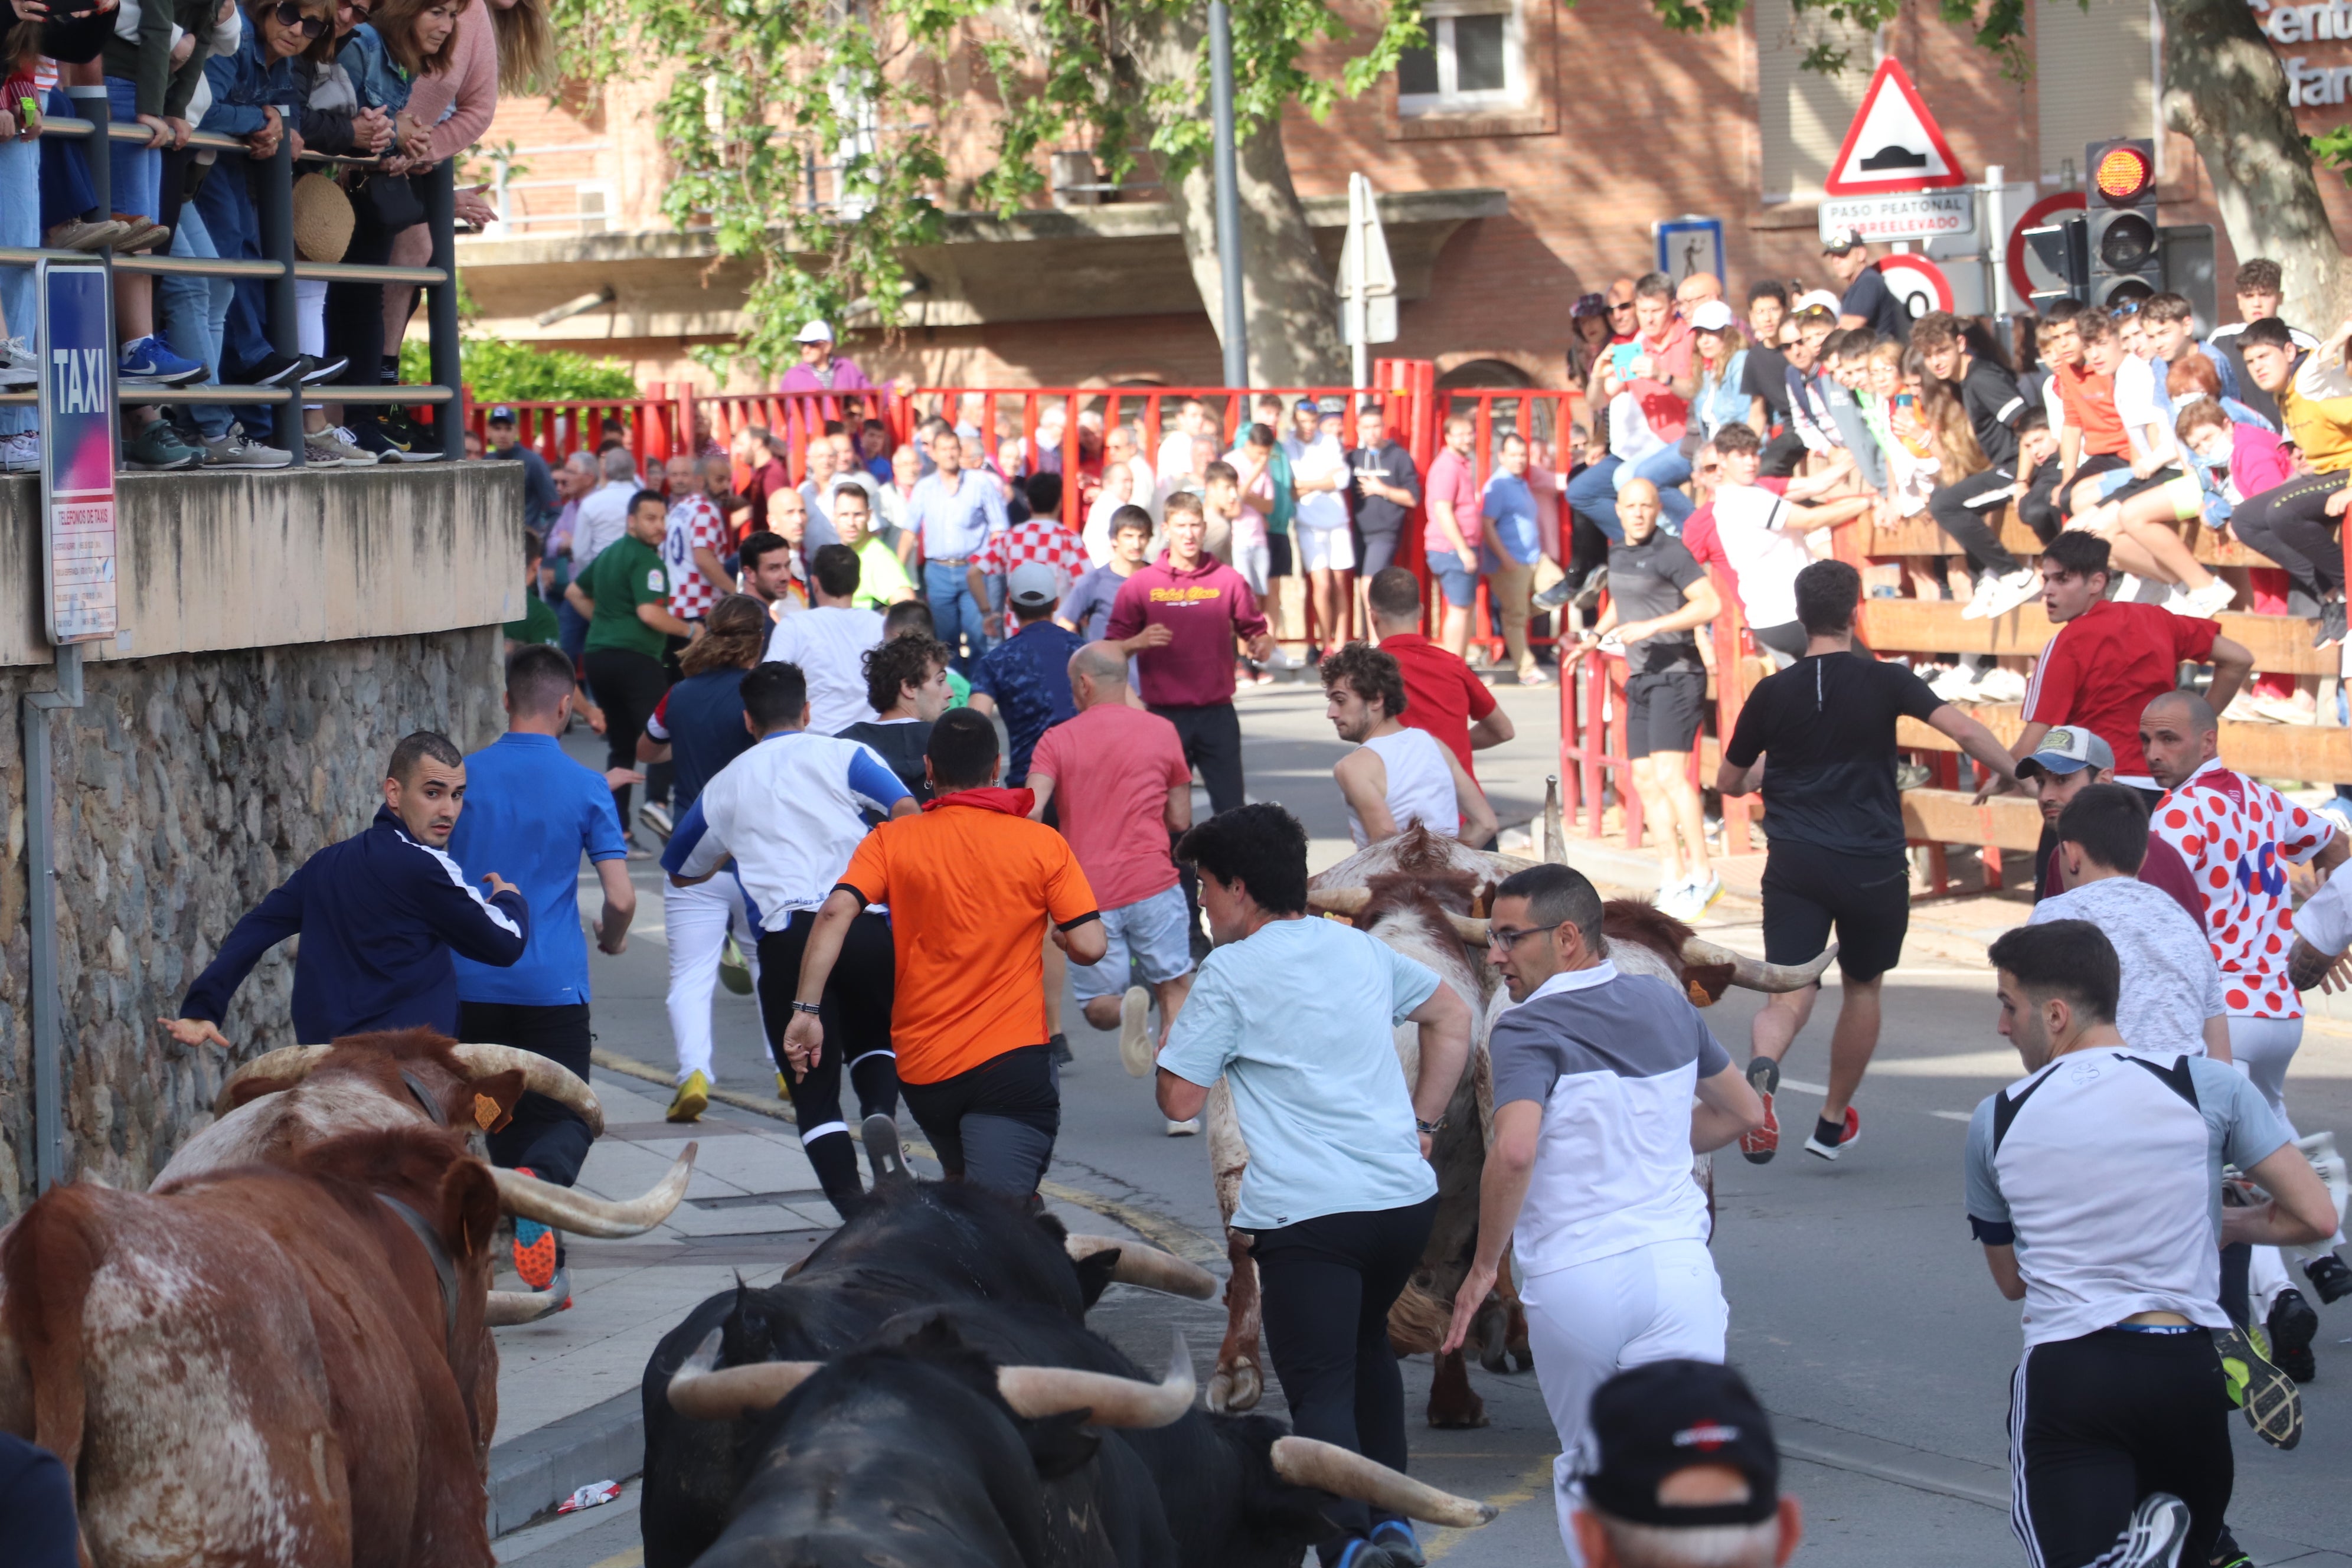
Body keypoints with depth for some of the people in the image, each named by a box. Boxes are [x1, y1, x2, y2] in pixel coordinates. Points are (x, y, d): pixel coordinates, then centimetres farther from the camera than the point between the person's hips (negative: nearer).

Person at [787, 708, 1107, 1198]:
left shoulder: (893, 840, 1)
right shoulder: (1042, 844, -1)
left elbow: (835, 913, -14)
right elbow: (1088, 947, -5)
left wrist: (805, 1010, -15)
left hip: (922, 1066, 3)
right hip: (1013, 1061, -3)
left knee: (962, 1192, 28)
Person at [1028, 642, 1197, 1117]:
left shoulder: (1058, 740, 2)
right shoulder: (1160, 731, 6)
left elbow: (1030, 812, -11)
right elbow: (1180, 820, 11)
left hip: (1089, 893, 0)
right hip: (1153, 882, 0)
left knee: (1096, 1006, 13)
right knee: (1175, 988, 13)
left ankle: (1127, 1008, -23)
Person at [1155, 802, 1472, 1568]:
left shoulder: (1231, 973, -6)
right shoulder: (1359, 949, 14)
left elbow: (1180, 1099, -4)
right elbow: (1453, 1017, 27)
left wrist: (1177, 1024, 15)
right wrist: (1423, 1121, 25)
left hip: (1307, 1213, -6)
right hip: (1405, 1196, 6)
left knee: (1320, 1388, -9)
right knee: (1367, 1343, 29)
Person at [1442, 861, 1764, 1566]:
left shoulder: (1528, 1030, -8)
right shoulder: (1668, 1004, 11)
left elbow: (1514, 1150, -26)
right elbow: (1745, 1112, 26)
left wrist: (1485, 1263, -13)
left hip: (1573, 1286, -3)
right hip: (1676, 1268, 3)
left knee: (1585, 1474, 18)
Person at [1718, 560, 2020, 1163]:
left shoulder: (1772, 694, 2)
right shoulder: (1886, 682, -3)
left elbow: (1728, 783, 13)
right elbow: (1964, 730, -15)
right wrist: (2016, 775, -1)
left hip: (1795, 865, 0)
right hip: (1874, 866, 0)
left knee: (1789, 995, -5)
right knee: (1862, 987, 21)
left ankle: (1762, 1068, -39)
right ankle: (1833, 1124, 33)